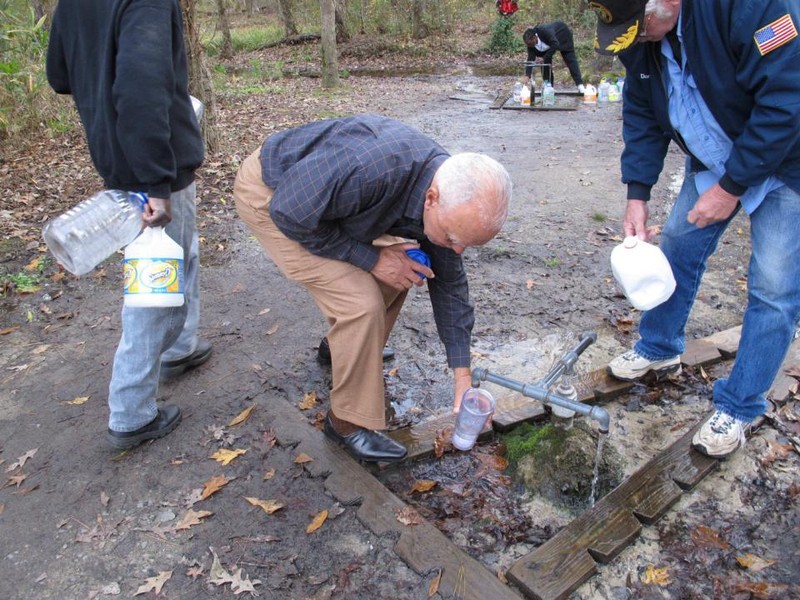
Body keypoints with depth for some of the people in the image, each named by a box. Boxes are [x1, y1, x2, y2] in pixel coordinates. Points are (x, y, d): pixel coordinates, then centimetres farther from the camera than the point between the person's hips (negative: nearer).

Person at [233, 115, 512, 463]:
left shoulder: (449, 199, -13)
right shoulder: (373, 167, -40)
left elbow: (448, 281, -2)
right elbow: (290, 213, -28)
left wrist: (462, 373, -1)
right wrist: (371, 258, -23)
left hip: (324, 195, 7)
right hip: (271, 197, -7)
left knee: (398, 272, 5)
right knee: (361, 301, -18)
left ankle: (342, 346, 30)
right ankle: (349, 423, 1)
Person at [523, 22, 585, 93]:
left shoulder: (545, 31, -44)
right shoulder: (531, 43, -26)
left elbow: (555, 45, -47)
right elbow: (530, 59, -27)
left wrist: (544, 58, -49)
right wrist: (527, 75, -36)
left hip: (563, 34, -5)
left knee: (570, 59, -6)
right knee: (545, 63, -6)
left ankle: (580, 85, -6)